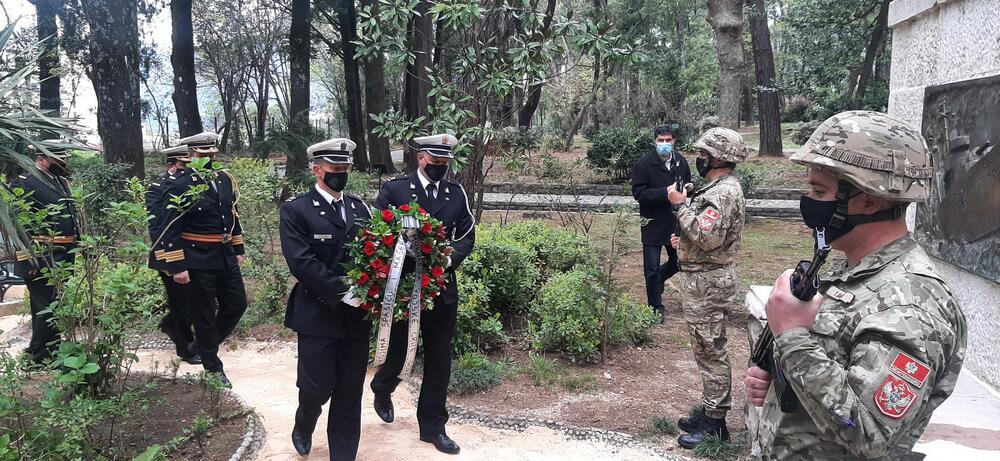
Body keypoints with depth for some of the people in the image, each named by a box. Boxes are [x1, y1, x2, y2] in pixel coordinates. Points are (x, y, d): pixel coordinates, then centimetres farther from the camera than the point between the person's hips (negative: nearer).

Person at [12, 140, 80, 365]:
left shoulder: (61, 182, 16)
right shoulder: (24, 183, -11)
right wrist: (32, 259, -22)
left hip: (63, 259, 9)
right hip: (42, 260, -9)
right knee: (48, 306, -6)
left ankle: (53, 350, 27)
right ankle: (39, 355, 6)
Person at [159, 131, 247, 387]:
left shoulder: (225, 179, 7)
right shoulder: (180, 185, -13)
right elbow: (171, 229, -14)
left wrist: (238, 250, 16)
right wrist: (177, 267, -16)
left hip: (226, 257, 6)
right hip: (198, 262, -6)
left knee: (237, 305, 11)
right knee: (204, 315, 6)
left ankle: (205, 345, 33)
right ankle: (213, 368, 19)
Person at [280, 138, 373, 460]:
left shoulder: (359, 207, 11)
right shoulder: (295, 211, -6)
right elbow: (301, 262, -16)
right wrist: (343, 292, -20)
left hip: (357, 316, 4)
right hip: (318, 316, -4)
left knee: (349, 392, 8)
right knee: (317, 387, 2)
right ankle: (302, 429, 35)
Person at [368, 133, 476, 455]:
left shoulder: (457, 194, 5)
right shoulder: (394, 190, -5)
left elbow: (467, 236, 5)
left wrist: (448, 259, -14)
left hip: (442, 289, 3)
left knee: (439, 361, 8)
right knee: (396, 351, 13)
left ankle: (433, 427, 22)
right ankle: (382, 390, 47)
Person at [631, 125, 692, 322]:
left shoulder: (680, 161, 2)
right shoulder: (644, 164, -13)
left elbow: (688, 183, 18)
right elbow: (638, 193, -19)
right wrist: (665, 192, -27)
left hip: (675, 222, 5)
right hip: (653, 224, -5)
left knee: (679, 261, 17)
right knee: (652, 268, 4)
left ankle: (657, 280, 47)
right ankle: (656, 308, 20)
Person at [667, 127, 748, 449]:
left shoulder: (723, 192, -20)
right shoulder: (720, 188, 14)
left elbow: (706, 236, -29)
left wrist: (680, 205, -21)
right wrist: (685, 239, 11)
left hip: (707, 281, -11)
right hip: (705, 277, 11)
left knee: (710, 352, -3)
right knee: (709, 350, 16)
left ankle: (714, 424, 6)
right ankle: (710, 413, 27)